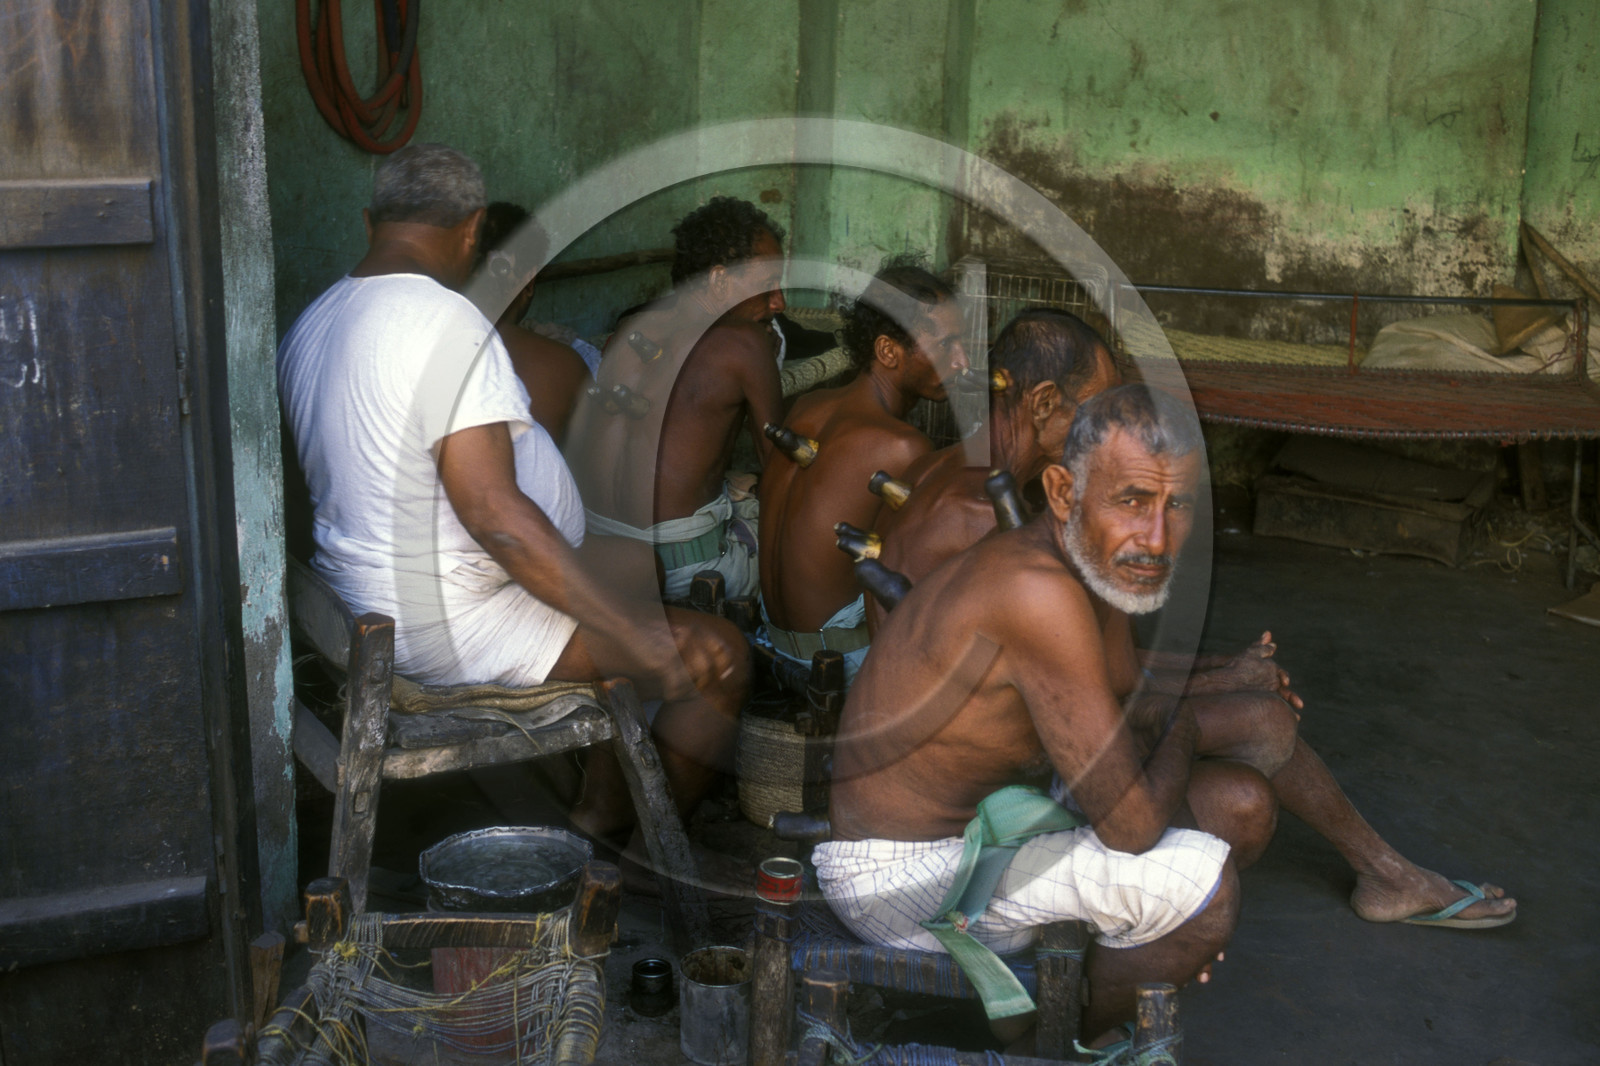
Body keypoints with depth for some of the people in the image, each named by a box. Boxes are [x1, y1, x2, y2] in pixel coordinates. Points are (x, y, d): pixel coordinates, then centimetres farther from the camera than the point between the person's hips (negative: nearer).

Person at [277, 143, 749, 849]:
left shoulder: (312, 323, 8)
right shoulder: (444, 322, -22)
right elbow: (494, 512, -28)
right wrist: (641, 636, -26)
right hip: (450, 630, -10)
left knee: (618, 595, 28)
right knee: (717, 655, -7)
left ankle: (606, 804, 31)